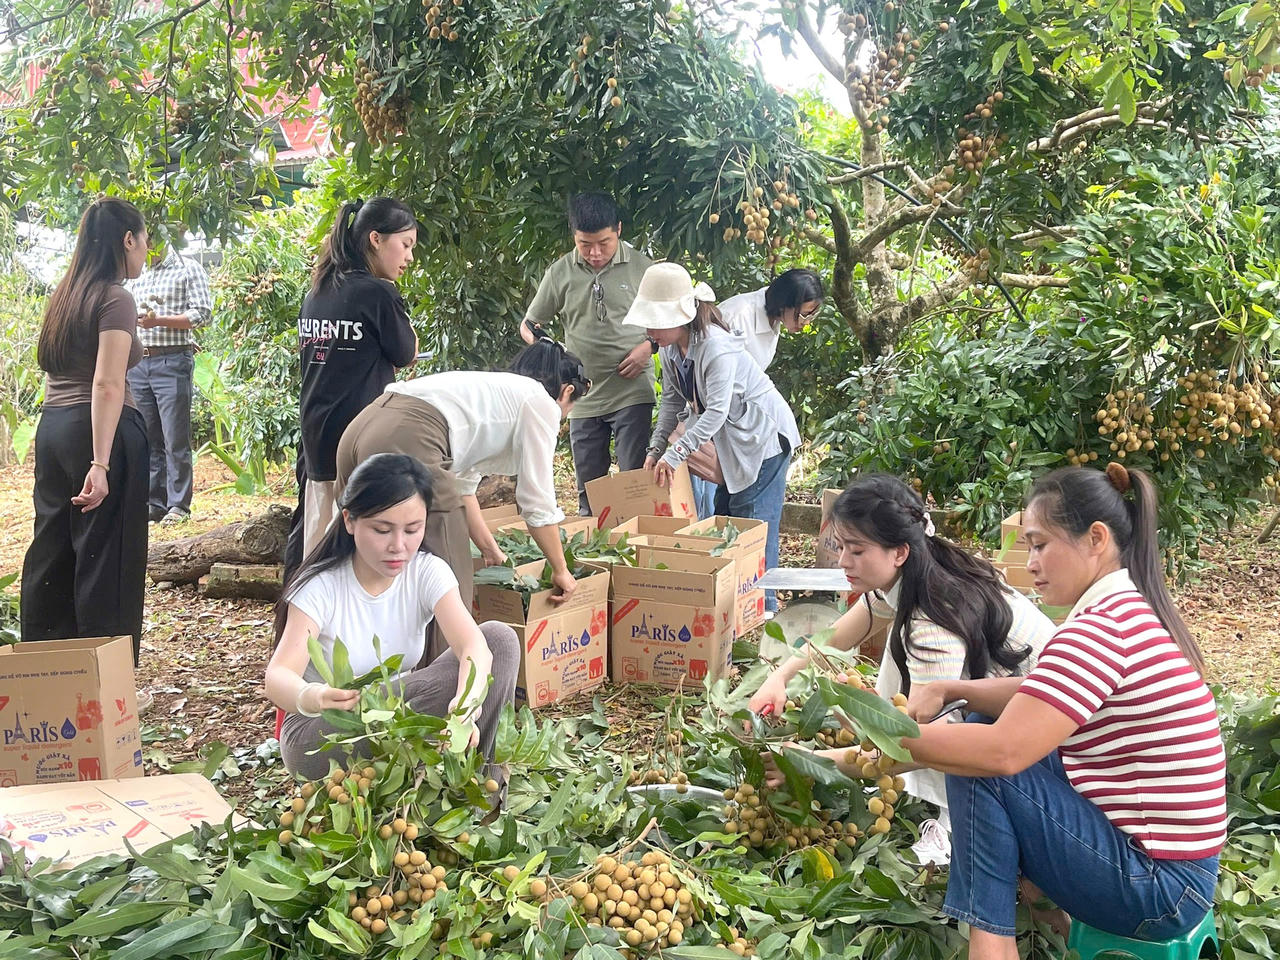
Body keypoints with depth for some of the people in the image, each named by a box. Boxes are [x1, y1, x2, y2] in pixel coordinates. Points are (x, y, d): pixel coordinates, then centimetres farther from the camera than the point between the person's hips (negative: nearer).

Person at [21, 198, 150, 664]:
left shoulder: (66, 293, 13)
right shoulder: (116, 298, -11)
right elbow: (107, 386, -19)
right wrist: (100, 464, -23)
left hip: (52, 425, 9)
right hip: (99, 430, -8)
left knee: (52, 550, 13)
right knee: (106, 558, -1)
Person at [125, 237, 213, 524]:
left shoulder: (188, 269, 2)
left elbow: (203, 313, -8)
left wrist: (158, 320, -17)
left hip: (172, 362, -6)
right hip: (138, 363, 6)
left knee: (175, 440, -5)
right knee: (147, 439, 7)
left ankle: (179, 506, 1)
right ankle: (153, 503, 13)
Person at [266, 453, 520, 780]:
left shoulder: (428, 572, -11)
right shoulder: (321, 587, -19)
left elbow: (473, 645, -28)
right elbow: (278, 675, -32)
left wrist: (465, 703, -52)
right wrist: (309, 698, -58)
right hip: (325, 725, -3)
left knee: (501, 639, -18)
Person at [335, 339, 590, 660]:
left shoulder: (492, 389, 34)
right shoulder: (541, 402, 11)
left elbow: (462, 486, 36)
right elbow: (537, 501, 9)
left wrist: (491, 552, 43)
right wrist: (561, 570, 21)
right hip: (406, 442, -9)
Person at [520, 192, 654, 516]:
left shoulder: (640, 266, -4)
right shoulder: (560, 273, 2)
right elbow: (529, 324, 11)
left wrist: (649, 346, -10)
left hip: (633, 392, -3)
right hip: (584, 397, 3)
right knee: (588, 489, 11)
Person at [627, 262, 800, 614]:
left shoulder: (716, 348, -30)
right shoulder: (670, 348, -2)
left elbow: (716, 412, -32)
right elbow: (672, 400, 3)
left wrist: (674, 455, -32)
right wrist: (656, 448, -7)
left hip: (762, 434, -9)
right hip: (731, 438, 10)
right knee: (723, 516, 11)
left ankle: (763, 610, -3)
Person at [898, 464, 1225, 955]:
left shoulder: (1104, 626, -23)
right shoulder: (1130, 611, 8)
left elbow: (1002, 751, -29)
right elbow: (1036, 699, 15)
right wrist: (948, 689, 0)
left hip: (1157, 886, -10)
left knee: (978, 768, -16)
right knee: (979, 733, 12)